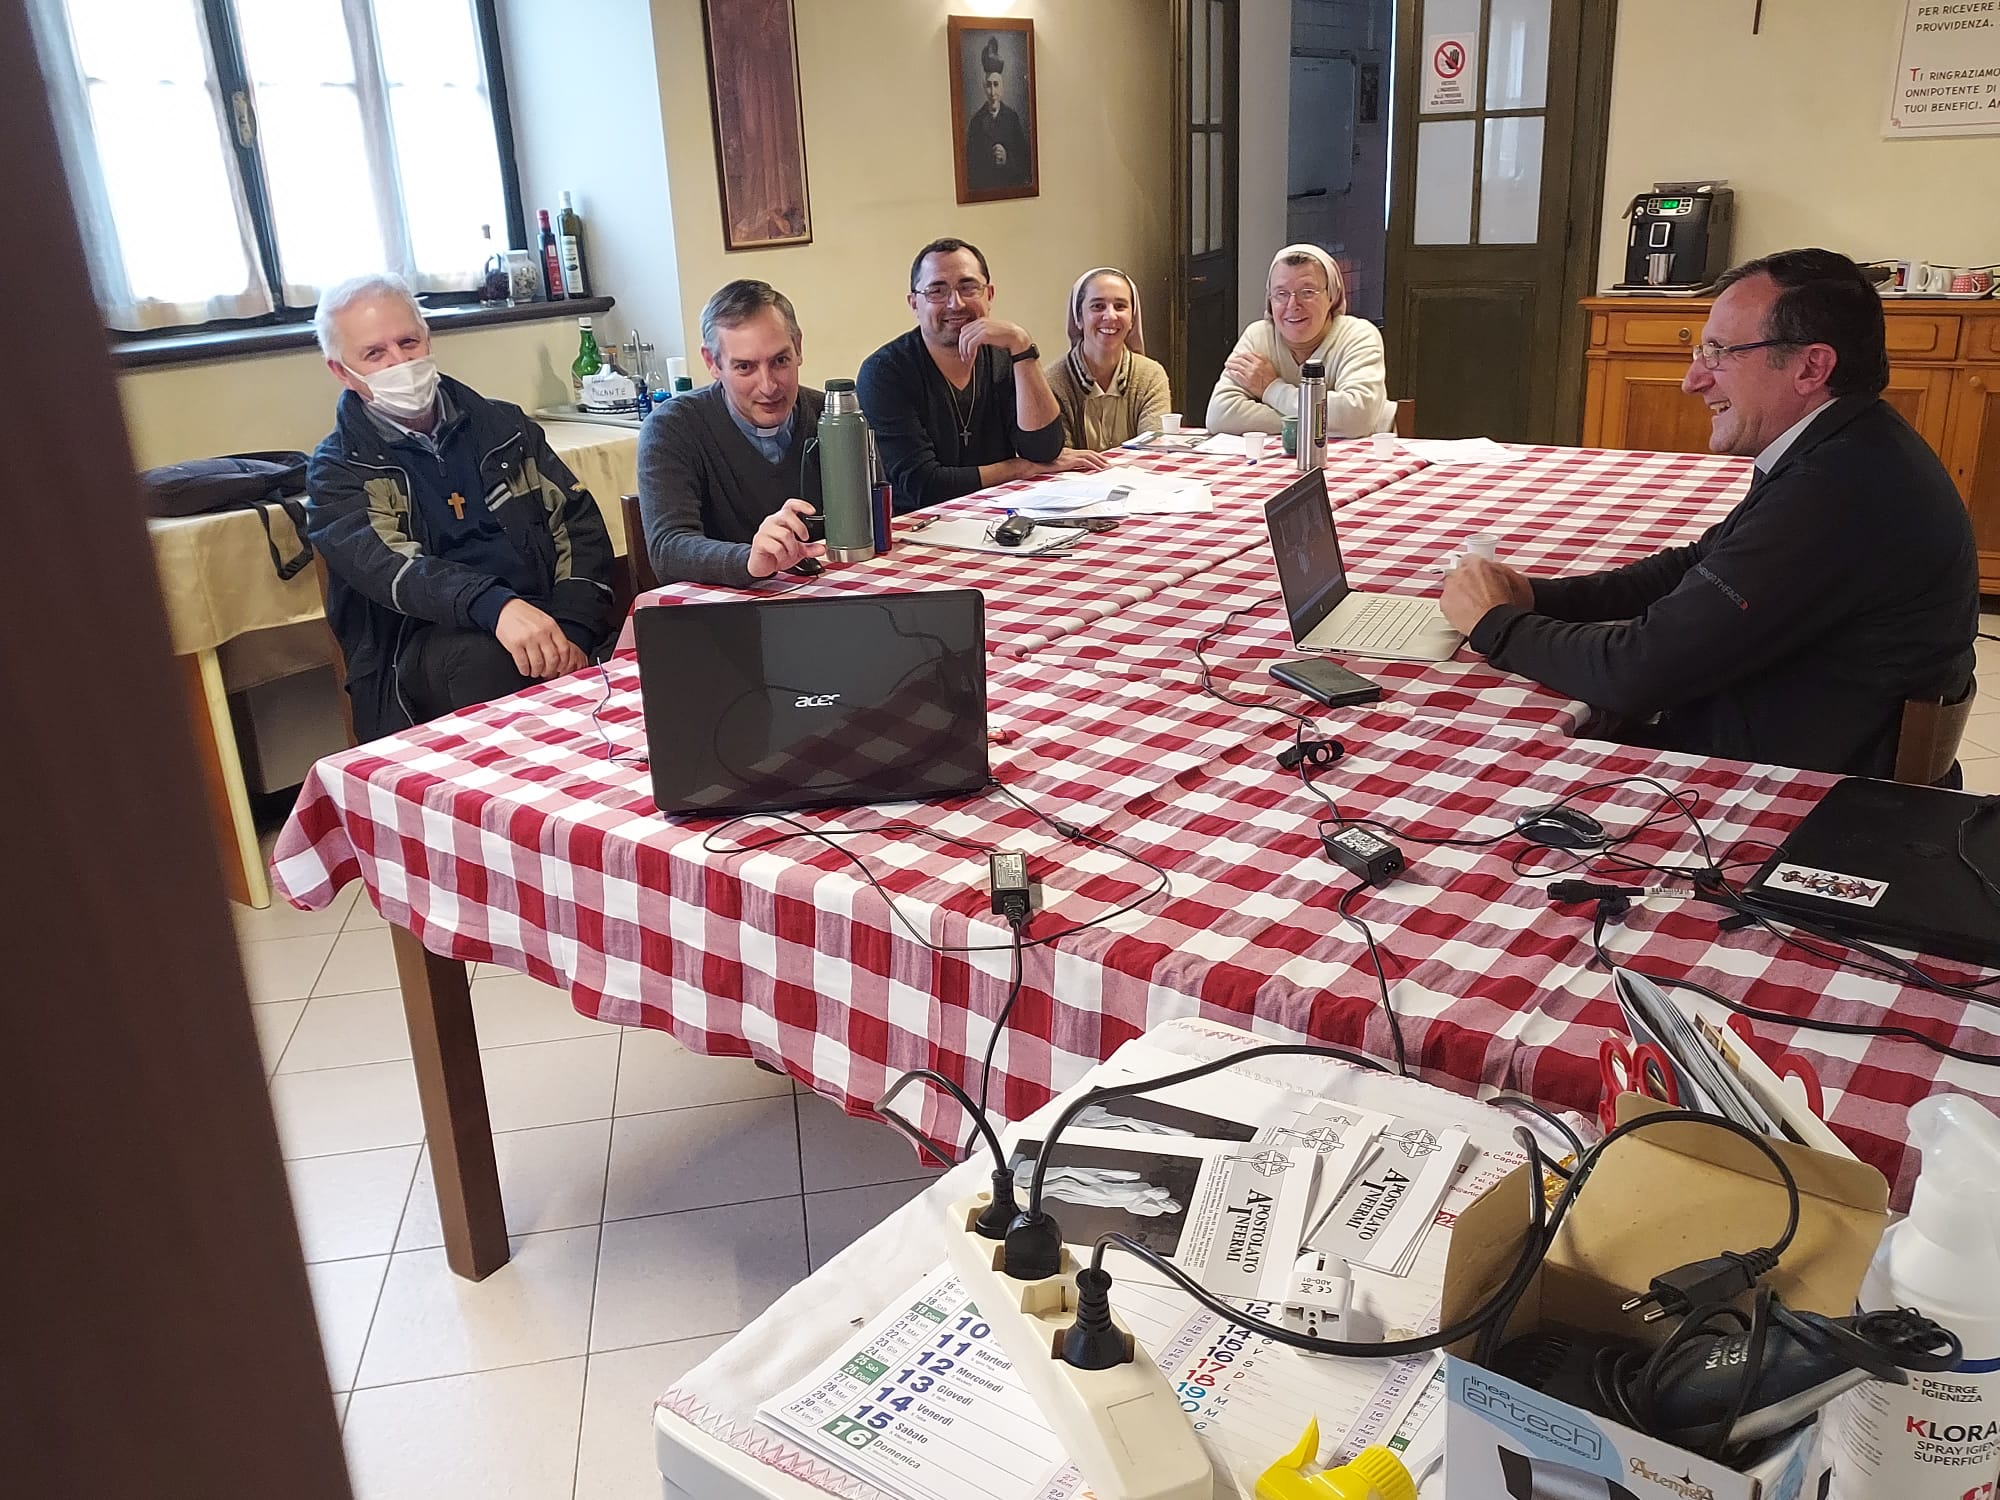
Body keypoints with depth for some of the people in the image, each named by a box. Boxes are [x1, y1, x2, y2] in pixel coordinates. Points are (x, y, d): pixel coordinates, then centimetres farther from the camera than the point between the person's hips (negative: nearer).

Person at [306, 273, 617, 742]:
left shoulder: (502, 426, 18)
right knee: (480, 658, -37)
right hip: (420, 646, -3)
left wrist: (573, 629, -10)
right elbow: (389, 567, -13)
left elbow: (579, 523, 10)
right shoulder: (339, 470, 7)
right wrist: (495, 606, -35)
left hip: (540, 620, 3)